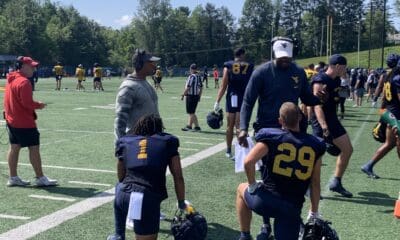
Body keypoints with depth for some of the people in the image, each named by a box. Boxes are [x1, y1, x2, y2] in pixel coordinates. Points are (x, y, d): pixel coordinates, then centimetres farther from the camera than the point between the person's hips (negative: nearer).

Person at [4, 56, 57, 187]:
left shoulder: (11, 79, 12)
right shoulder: (24, 82, -18)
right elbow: (27, 103, -23)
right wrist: (39, 105, -6)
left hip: (11, 121, 10)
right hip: (25, 123, -10)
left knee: (14, 147, 12)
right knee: (34, 148, -3)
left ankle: (13, 178, 18)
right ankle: (40, 178, 2)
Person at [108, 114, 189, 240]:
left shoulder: (125, 142, 18)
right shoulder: (168, 142, 12)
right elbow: (178, 177, 13)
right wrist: (181, 204, 25)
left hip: (123, 196, 3)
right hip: (149, 200, -3)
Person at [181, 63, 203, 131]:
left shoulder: (191, 76, -15)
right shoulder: (199, 77, 8)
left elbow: (188, 87, -18)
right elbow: (201, 88, 13)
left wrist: (183, 95, -10)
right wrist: (199, 96, 20)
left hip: (190, 96, -8)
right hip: (196, 96, 8)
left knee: (191, 113, -1)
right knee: (191, 112, 15)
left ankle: (197, 126, 1)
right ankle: (189, 125, 20)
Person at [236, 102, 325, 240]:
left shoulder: (270, 136, -6)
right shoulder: (315, 145, 5)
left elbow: (248, 162, -15)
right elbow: (315, 183, 10)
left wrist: (252, 185, 3)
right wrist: (314, 213, 20)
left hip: (265, 201, -2)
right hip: (293, 208, 2)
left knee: (242, 189, 30)